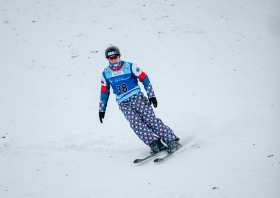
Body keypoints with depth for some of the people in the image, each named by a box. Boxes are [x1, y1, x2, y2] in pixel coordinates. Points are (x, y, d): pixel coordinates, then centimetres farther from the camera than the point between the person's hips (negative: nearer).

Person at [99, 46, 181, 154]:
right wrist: (102, 110, 14)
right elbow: (104, 92, 14)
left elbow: (144, 79, -1)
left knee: (149, 118, -16)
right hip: (124, 104, 2)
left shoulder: (130, 66, -4)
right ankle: (154, 144, -20)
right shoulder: (105, 74, 5)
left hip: (137, 97, -2)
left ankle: (171, 140, -16)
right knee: (135, 123, -20)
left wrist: (151, 95, -6)